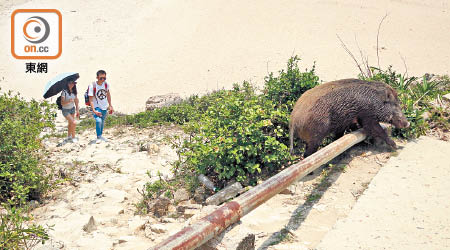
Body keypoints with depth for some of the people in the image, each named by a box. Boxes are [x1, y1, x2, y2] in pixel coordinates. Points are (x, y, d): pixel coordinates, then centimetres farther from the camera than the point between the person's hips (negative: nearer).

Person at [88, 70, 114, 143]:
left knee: (102, 121, 17)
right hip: (97, 107, -5)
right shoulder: (92, 86, -22)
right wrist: (94, 110, -27)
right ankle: (98, 137, -5)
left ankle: (101, 135, 36)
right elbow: (91, 99, -19)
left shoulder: (106, 84, -8)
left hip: (105, 107, 5)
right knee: (98, 121, -22)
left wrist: (110, 105, 10)